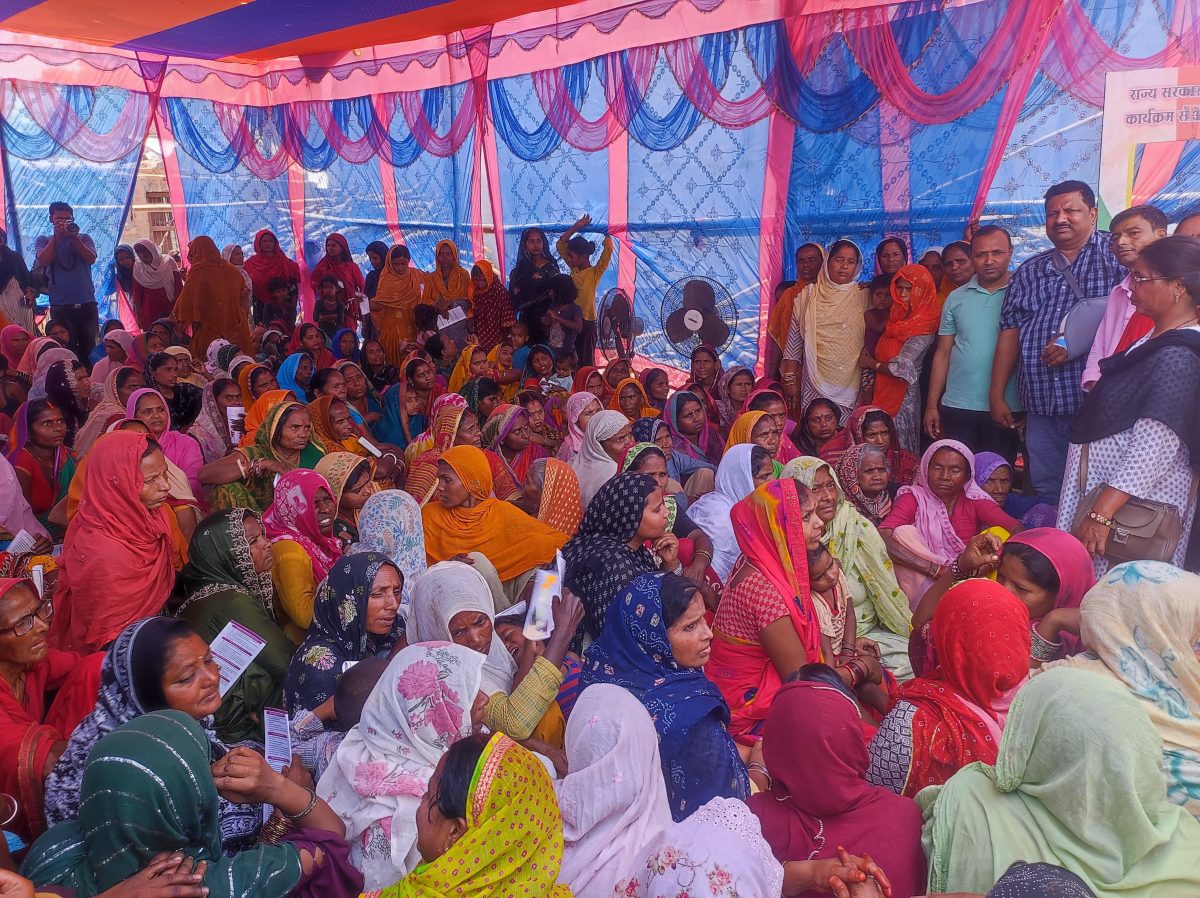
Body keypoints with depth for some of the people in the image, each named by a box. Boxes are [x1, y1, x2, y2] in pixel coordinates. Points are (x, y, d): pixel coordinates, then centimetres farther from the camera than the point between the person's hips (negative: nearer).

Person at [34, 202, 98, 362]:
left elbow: (91, 259, -4)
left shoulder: (83, 238, 12)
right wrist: (56, 236, -6)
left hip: (87, 303, 1)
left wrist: (74, 237, -11)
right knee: (66, 349, -4)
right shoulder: (43, 240, 11)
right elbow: (43, 260, -7)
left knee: (89, 349, 5)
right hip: (60, 305, -1)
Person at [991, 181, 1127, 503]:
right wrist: (997, 395, 9)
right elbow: (1010, 332, 14)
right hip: (1041, 407, 5)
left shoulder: (1115, 255, 2)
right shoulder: (1029, 271, 18)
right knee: (1047, 496, 11)